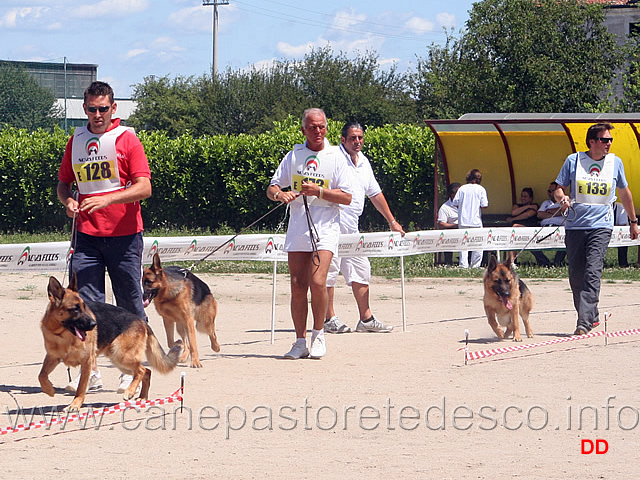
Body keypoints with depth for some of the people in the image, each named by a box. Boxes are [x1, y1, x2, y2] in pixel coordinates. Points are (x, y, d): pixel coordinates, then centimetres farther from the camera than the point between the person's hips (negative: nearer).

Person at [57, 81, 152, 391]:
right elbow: (63, 182, 22)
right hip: (87, 235, 3)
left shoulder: (126, 139, -2)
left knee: (130, 306, 1)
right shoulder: (76, 141, 12)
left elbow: (144, 188, -10)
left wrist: (107, 199, -22)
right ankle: (90, 373, 0)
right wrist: (68, 201, -1)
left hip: (124, 235, -3)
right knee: (86, 302, -3)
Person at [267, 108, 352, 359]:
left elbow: (346, 197, -2)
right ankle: (300, 342, 8)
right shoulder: (294, 155, 11)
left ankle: (318, 334, 1)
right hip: (297, 228, 3)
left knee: (317, 282, -18)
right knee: (298, 287, 0)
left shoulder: (335, 157, 3)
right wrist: (280, 194, -10)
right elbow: (271, 188, 13)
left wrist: (318, 191, -14)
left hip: (325, 228, -3)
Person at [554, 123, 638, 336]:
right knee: (576, 276, 5)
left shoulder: (615, 162, 6)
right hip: (575, 226, 1)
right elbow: (558, 189, 8)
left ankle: (584, 323, -21)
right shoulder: (573, 160, 2)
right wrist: (562, 198, -16)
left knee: (592, 273, -16)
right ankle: (592, 315, 23)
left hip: (601, 226, -1)